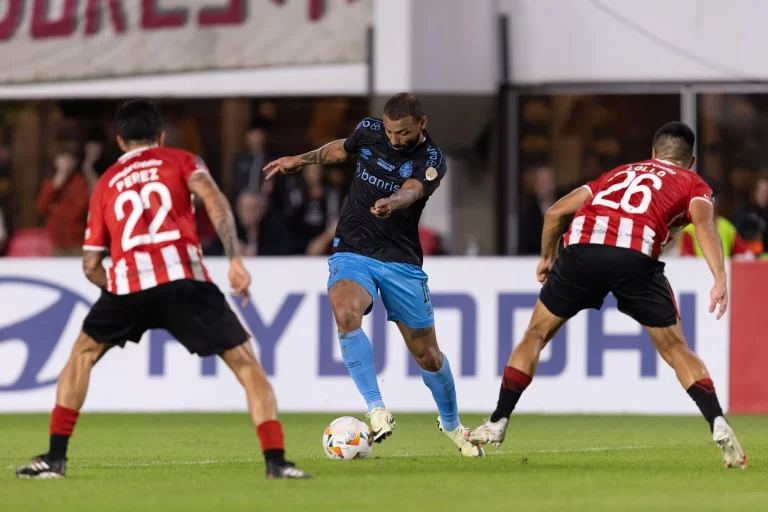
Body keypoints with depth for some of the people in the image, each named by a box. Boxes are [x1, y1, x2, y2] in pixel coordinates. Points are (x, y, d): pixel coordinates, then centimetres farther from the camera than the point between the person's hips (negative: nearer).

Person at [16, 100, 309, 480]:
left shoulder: (106, 185, 28)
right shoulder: (182, 161, 20)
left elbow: (91, 266, 25)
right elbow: (214, 200, -2)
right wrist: (235, 260, -8)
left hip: (127, 282, 2)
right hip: (183, 278, -2)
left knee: (82, 355, 27)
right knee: (246, 363, 8)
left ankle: (55, 458, 20)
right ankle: (275, 461, -6)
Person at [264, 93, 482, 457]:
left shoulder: (431, 160, -12)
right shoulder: (369, 130, -2)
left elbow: (411, 190, -35)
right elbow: (341, 149, 23)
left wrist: (391, 203, -56)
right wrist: (301, 160, 17)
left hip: (401, 262, -1)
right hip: (353, 252, 1)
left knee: (427, 355, 7)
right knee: (345, 314, -32)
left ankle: (451, 424, 36)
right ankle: (377, 410, -27)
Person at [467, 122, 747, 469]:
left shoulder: (619, 173, 36)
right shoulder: (693, 184, 25)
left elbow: (556, 212, 31)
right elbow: (704, 224, 2)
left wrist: (547, 257, 45)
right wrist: (720, 279, -9)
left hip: (583, 245, 2)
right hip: (637, 256, -2)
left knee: (536, 335, 20)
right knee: (675, 349, 14)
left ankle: (497, 424, 17)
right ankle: (718, 426, 1)